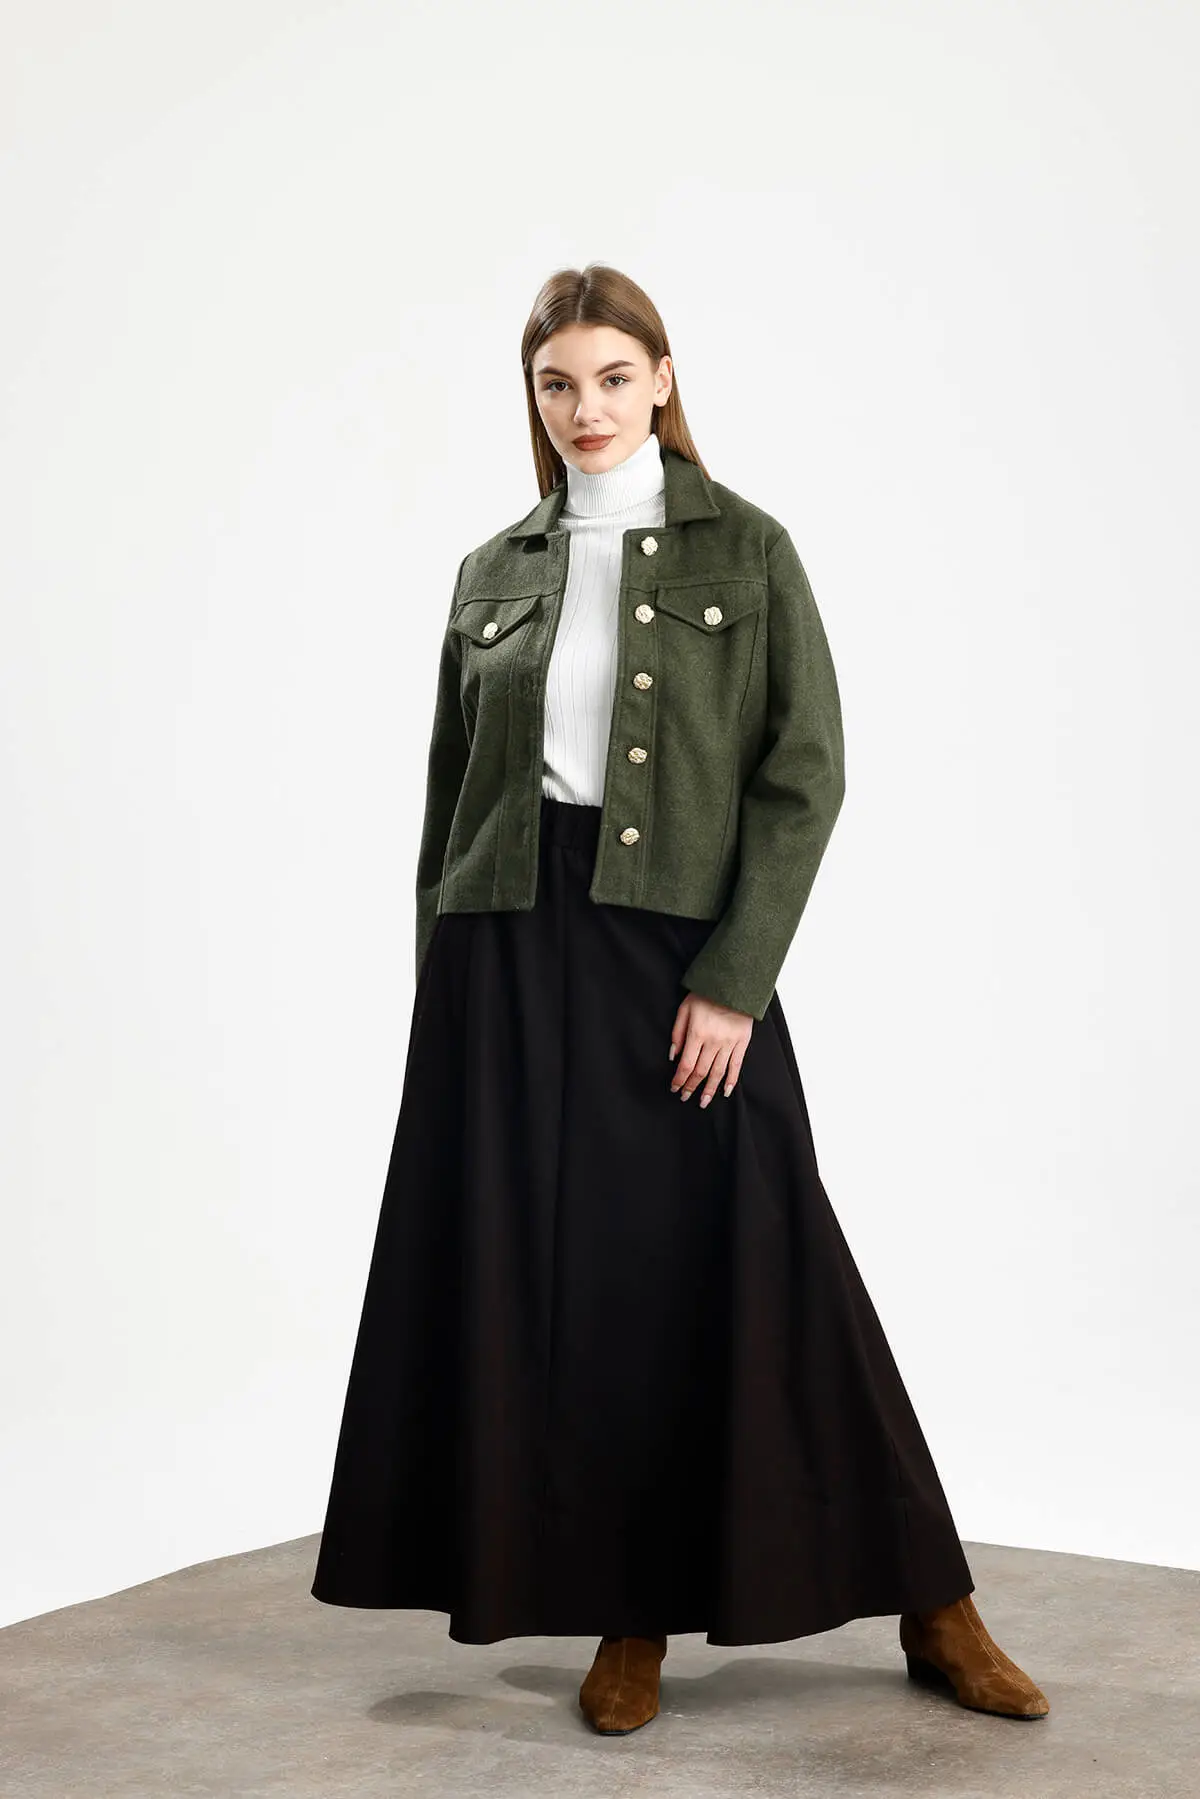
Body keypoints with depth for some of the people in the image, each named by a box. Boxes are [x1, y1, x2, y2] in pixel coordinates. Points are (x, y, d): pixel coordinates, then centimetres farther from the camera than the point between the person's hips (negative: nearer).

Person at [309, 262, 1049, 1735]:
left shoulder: (744, 549, 0)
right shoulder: (494, 574, 11)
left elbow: (806, 772, -6)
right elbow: (449, 795, 12)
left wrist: (734, 979, -13)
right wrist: (441, 990, 7)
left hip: (678, 947, -3)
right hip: (510, 957, 4)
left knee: (734, 1273, -1)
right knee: (556, 1291, 4)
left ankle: (932, 1612, 14)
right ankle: (628, 1616, 19)